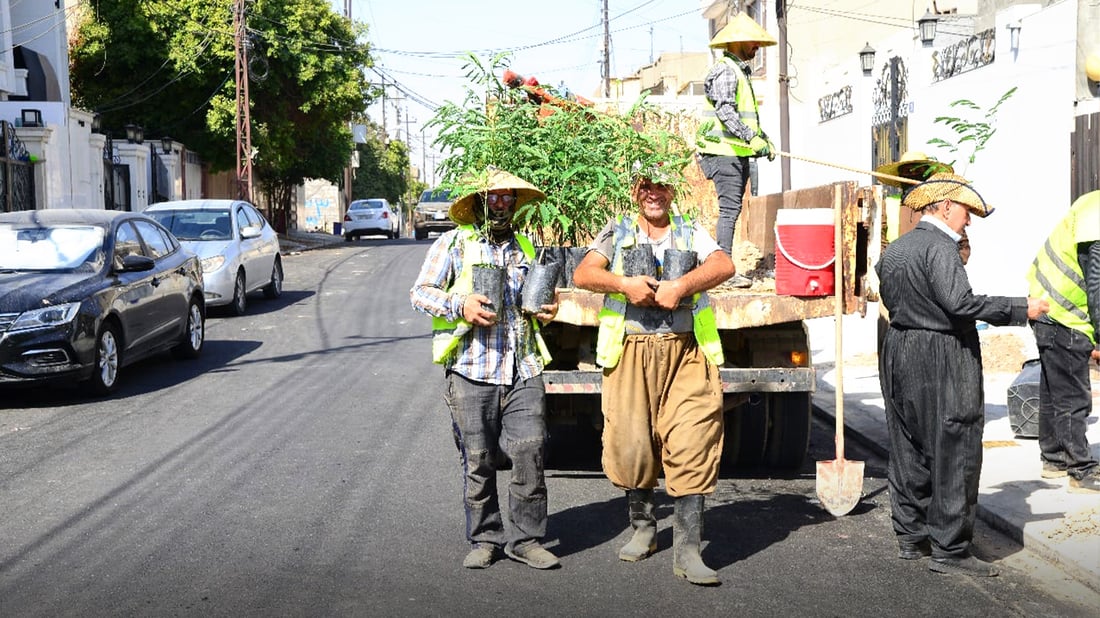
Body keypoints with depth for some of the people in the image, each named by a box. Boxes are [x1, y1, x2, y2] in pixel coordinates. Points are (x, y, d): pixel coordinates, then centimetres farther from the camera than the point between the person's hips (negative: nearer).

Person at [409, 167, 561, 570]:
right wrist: (459, 306, -15)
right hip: (472, 373, -3)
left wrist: (547, 310, 10)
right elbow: (420, 292, 1)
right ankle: (484, 539, 15)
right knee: (478, 460, 2)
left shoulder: (524, 247, 19)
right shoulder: (454, 243, 5)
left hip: (524, 371, 3)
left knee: (530, 453, -4)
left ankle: (525, 538, 8)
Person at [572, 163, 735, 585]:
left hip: (685, 351, 0)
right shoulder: (616, 233, 16)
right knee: (631, 444, 0)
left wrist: (681, 285, -15)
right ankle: (643, 529, 23)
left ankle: (687, 550, -9)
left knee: (691, 446, -10)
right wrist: (625, 284, -14)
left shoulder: (691, 234, 16)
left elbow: (724, 266, -3)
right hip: (630, 352, 1)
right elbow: (583, 274, 2)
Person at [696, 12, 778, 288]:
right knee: (729, 209, -12)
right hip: (725, 151, -10)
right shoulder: (726, 70, -10)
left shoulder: (741, 72, 23)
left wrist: (765, 139, 16)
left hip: (738, 153, 10)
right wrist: (751, 138, -25)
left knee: (731, 209, 10)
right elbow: (725, 111, -21)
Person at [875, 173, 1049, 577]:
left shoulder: (893, 250, 12)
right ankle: (949, 550, -1)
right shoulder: (939, 248, -15)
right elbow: (959, 302, -26)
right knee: (954, 452, -3)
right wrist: (1020, 309, -21)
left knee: (908, 448, 15)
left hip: (899, 352, 9)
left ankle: (910, 537, 23)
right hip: (943, 359, -9)